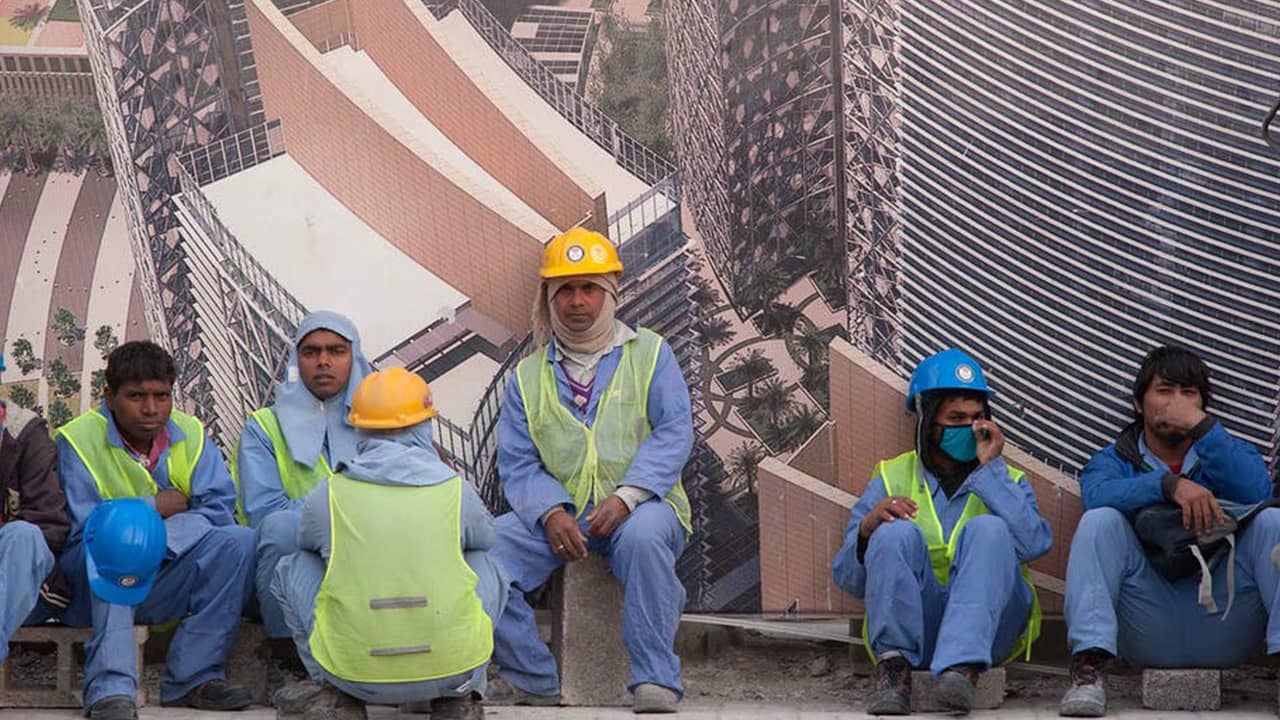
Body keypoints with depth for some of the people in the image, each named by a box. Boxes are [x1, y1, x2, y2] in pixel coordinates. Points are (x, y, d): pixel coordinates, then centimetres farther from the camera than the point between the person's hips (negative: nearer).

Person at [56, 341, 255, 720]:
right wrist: (156, 507, -11)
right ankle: (110, 687, -43)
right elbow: (83, 529, -15)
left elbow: (220, 508, -8)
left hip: (168, 588, 4)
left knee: (239, 540, -20)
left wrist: (158, 539, -24)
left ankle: (192, 677, -22)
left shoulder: (191, 434, 5)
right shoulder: (78, 438, -6)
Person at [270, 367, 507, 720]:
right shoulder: (456, 490, -3)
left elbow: (308, 541, 19)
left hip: (356, 674, 0)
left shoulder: (327, 495, -3)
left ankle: (327, 686, 17)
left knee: (293, 567, 19)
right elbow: (485, 536, 19)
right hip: (453, 666, 0)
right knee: (487, 561, 25)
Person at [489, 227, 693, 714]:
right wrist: (552, 513, -15)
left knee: (644, 537, -38)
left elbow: (673, 433, -3)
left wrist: (626, 496, -19)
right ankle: (532, 679, -12)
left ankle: (656, 679, -30)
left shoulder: (649, 354, 10)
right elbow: (518, 464, 6)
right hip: (557, 514, 3)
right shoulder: (527, 377, 16)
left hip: (639, 506, -3)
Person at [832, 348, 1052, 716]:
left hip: (990, 628, 0)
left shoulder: (1006, 480, 17)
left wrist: (990, 469, -6)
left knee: (988, 528, -24)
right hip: (910, 629, 0)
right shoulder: (892, 479, 16)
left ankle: (963, 667, -41)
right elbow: (848, 578, 7)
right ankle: (894, 667, -28)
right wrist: (867, 531, -14)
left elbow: (1034, 545, -8)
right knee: (897, 532, -22)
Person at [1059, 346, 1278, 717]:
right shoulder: (1114, 460, 15)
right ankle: (1089, 664, -35)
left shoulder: (1229, 453, 19)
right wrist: (1169, 485, -27)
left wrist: (1202, 426, -12)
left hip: (1220, 628, 1)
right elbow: (1097, 494, -12)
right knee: (1100, 521, -20)